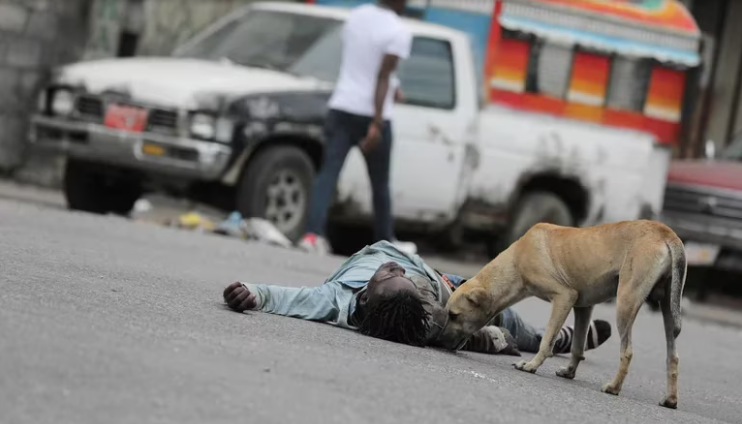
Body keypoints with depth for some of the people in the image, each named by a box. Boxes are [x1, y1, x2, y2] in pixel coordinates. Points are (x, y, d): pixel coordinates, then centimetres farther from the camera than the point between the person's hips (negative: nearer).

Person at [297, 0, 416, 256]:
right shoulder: (398, 32, -12)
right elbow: (382, 76, -18)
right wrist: (376, 124, -20)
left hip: (340, 107, 4)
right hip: (372, 113, -4)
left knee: (328, 172, -4)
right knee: (380, 183, 11)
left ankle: (313, 233, -21)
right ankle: (386, 242, 23)